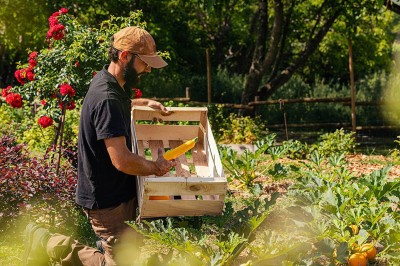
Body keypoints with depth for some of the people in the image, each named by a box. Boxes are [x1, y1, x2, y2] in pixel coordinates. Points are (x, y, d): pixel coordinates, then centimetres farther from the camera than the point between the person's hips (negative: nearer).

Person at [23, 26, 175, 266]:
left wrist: (143, 103, 22)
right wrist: (156, 168, -14)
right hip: (107, 199, -10)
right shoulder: (107, 99, -26)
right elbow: (122, 160, -30)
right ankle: (48, 243, 5)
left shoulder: (111, 85, 6)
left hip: (120, 191, 10)